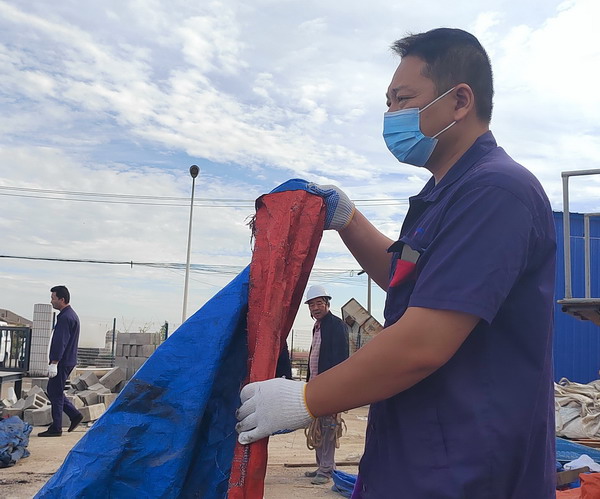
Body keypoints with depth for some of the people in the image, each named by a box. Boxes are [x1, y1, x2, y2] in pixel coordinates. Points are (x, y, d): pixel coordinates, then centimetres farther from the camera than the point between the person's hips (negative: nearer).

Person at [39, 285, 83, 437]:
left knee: (55, 393, -2)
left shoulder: (65, 317, -18)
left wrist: (54, 363, -23)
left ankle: (56, 428, 5)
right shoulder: (71, 315, 16)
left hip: (62, 362, -10)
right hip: (68, 361, 10)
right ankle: (75, 415, 16)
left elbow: (60, 342, -23)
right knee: (53, 391, 16)